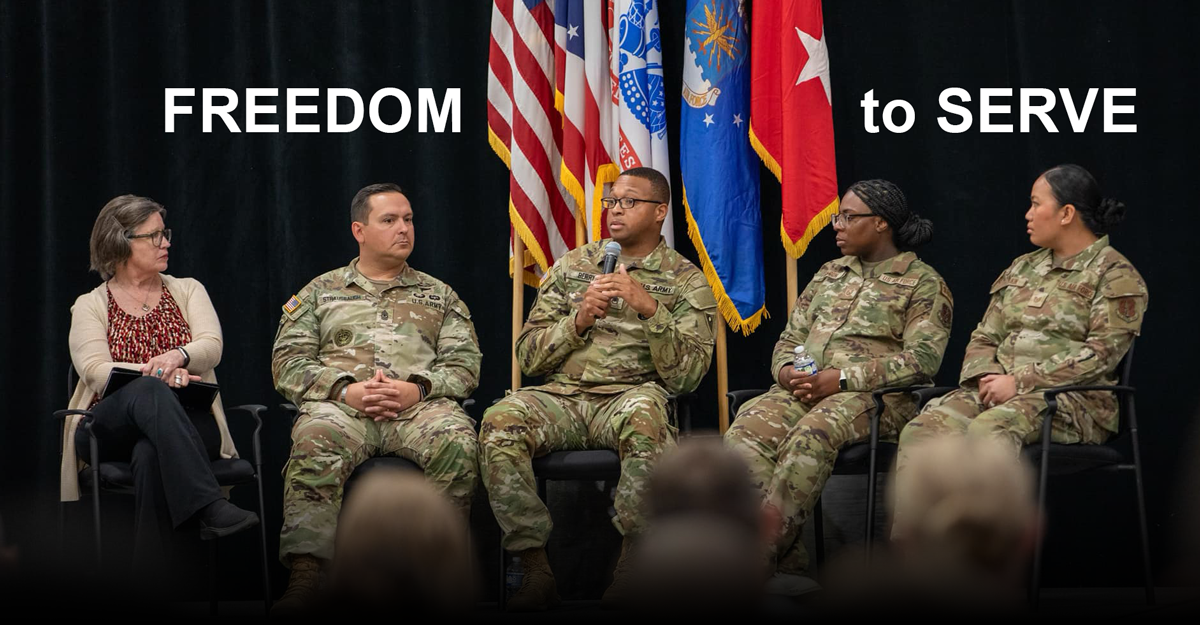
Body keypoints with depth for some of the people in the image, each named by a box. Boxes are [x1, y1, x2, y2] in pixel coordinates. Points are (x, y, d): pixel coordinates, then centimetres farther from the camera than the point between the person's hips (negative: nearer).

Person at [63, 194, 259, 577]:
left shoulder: (187, 291, 18)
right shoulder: (91, 306, 13)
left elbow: (211, 347, 0)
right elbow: (95, 369, -5)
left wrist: (177, 356, -25)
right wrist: (157, 375, -22)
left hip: (189, 425, 1)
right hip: (111, 429, -1)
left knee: (150, 456, -38)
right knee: (148, 392, -39)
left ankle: (150, 582, -42)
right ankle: (210, 506, -55)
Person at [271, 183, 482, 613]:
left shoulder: (439, 295, 26)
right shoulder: (321, 291, 23)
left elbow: (464, 364, 14)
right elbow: (288, 362, 11)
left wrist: (416, 388, -7)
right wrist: (346, 390, -7)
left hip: (421, 404, 1)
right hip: (340, 403, -1)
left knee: (458, 444, -35)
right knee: (315, 444, -38)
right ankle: (306, 574, -43)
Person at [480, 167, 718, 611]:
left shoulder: (685, 282, 10)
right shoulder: (571, 266, 19)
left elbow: (684, 376, -2)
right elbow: (528, 356, 13)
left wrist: (649, 308, -12)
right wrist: (578, 319, -3)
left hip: (630, 395, -3)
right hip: (562, 396, 3)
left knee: (643, 412, -41)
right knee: (499, 423, -30)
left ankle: (630, 564, -28)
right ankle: (535, 569, -25)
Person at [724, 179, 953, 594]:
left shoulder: (923, 283, 5)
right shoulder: (829, 275, 26)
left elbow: (922, 360, -8)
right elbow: (790, 337, 25)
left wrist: (841, 379, -16)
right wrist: (786, 371, -1)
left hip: (877, 395, -6)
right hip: (802, 389, 6)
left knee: (810, 436, -39)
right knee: (745, 432, -28)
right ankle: (788, 560, -33)